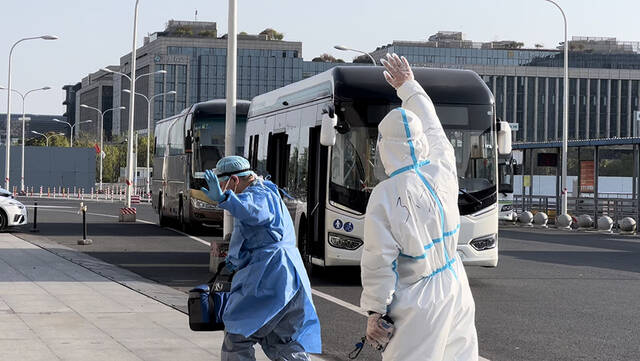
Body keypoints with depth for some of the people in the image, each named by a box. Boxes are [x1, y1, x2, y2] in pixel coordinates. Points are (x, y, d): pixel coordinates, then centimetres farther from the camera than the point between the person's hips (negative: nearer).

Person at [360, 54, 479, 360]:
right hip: (456, 289, 6)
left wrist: (374, 311, -5)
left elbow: (379, 262, -15)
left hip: (419, 303, -5)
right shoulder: (442, 171, -4)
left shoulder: (383, 197, -17)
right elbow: (432, 125, 17)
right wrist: (408, 86, 31)